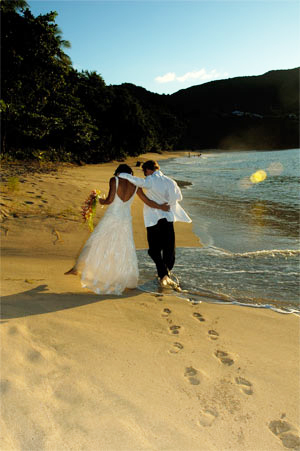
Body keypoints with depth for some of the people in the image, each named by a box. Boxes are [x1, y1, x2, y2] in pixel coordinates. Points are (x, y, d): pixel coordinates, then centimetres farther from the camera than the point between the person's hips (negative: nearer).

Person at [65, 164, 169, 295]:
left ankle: (77, 268, 20)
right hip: (125, 220, 3)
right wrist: (161, 207, 18)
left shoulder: (114, 180, -7)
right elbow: (147, 201, 5)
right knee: (125, 251, 14)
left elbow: (110, 200, -13)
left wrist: (102, 201, 8)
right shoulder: (135, 185, 3)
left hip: (111, 218, -3)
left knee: (95, 243, 10)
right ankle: (128, 280, 22)